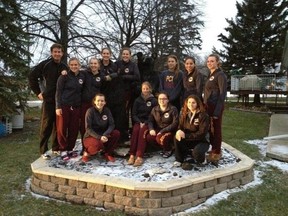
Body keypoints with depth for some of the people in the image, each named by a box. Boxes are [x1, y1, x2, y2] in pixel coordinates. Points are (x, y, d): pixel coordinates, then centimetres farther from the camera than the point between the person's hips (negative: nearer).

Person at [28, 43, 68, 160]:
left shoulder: (65, 67, 9)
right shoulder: (45, 64, -3)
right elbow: (32, 77, 0)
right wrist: (38, 92, -3)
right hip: (48, 100, -4)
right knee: (46, 125, -2)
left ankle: (56, 148, 20)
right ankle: (43, 150, 7)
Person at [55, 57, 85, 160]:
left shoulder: (82, 76, 7)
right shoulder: (64, 76, -5)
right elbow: (58, 92, -7)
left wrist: (81, 104, 8)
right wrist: (58, 106, -14)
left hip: (76, 107, 4)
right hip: (64, 106, -4)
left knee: (74, 129, 6)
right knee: (62, 128, 1)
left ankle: (70, 149, 19)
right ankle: (63, 150, 12)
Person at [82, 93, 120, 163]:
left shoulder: (107, 110, -1)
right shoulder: (90, 111, -13)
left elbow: (111, 125, -8)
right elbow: (88, 128, -17)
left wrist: (105, 135, -27)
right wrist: (99, 137, -30)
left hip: (103, 135, 5)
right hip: (91, 136, -4)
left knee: (117, 133, -21)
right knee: (98, 144, -37)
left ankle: (108, 153, -2)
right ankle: (87, 152, -2)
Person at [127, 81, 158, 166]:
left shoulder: (154, 100, 4)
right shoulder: (137, 100, 11)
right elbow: (134, 114, 7)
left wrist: (145, 123, -13)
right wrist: (139, 122, -10)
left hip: (148, 122, -2)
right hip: (138, 121, 2)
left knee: (142, 131, -33)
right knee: (135, 130, -31)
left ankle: (139, 157, -40)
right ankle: (132, 155, -36)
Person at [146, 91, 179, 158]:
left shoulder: (173, 109, -7)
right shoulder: (154, 109, 8)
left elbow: (175, 123, -14)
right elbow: (150, 120, 8)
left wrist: (162, 131, -21)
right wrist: (151, 129, -15)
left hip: (169, 131, -5)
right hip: (158, 130, 5)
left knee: (160, 138, -35)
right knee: (148, 138, -24)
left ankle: (169, 149, -1)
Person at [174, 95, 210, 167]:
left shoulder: (203, 115, -18)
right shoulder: (184, 114, -1)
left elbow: (202, 133, -23)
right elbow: (180, 126, 3)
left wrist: (185, 135, -28)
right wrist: (179, 131, -24)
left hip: (202, 141, -5)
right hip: (189, 140, 5)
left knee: (196, 152, -35)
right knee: (177, 137, -23)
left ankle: (200, 158, 3)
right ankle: (179, 159, -6)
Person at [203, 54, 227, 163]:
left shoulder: (220, 75, -9)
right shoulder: (209, 75, 16)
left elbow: (222, 93, -15)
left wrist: (217, 111, -20)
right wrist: (204, 105, 12)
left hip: (216, 106, -8)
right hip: (208, 105, 8)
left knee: (216, 129, 0)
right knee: (209, 128, 11)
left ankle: (217, 152, 10)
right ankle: (213, 149, 23)